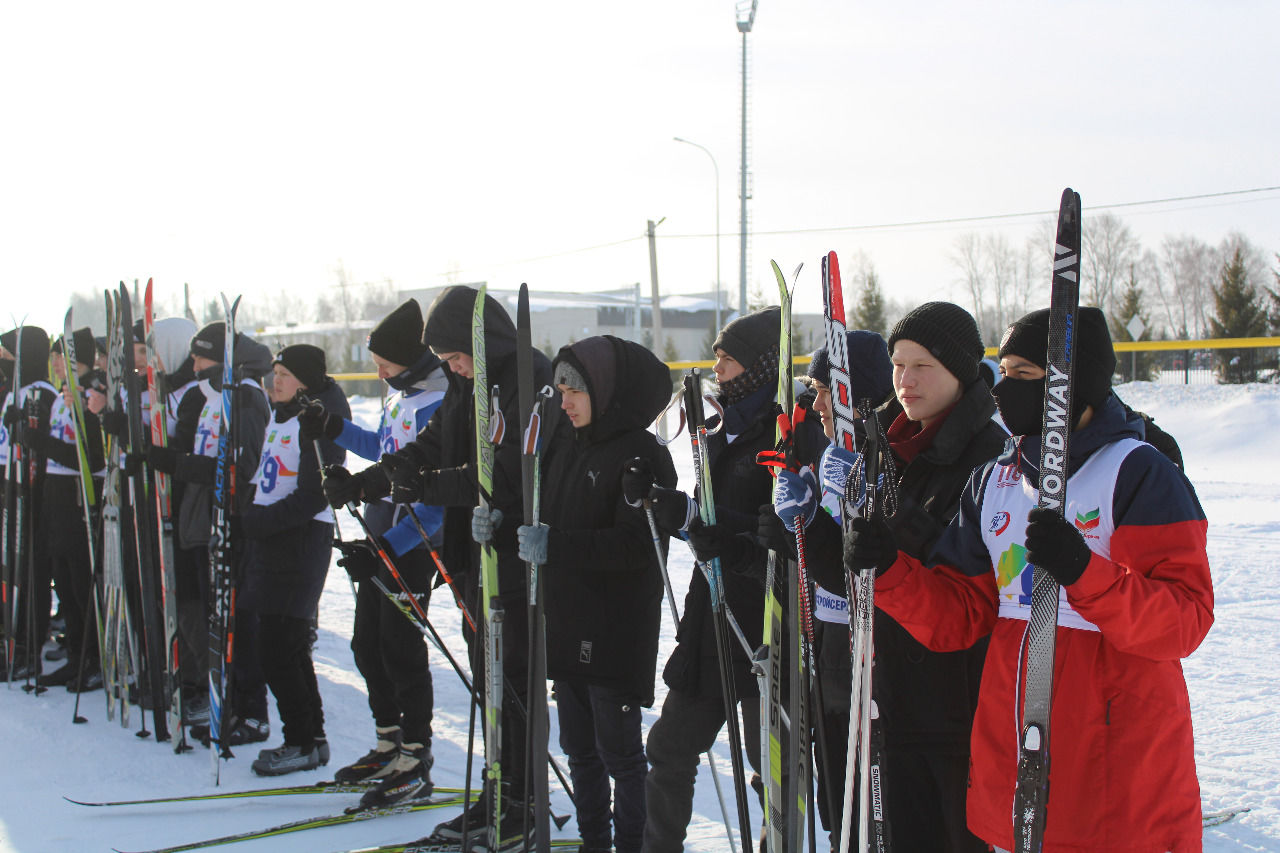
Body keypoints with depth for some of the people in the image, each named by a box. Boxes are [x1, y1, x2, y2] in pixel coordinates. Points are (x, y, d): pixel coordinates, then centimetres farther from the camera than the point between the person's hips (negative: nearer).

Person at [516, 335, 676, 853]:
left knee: (617, 748, 0)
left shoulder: (642, 456, -14)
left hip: (618, 631, -9)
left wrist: (555, 546, -25)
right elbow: (559, 526, 19)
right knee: (579, 747, 15)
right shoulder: (581, 450, 14)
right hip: (569, 626, 9)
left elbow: (636, 544, -24)